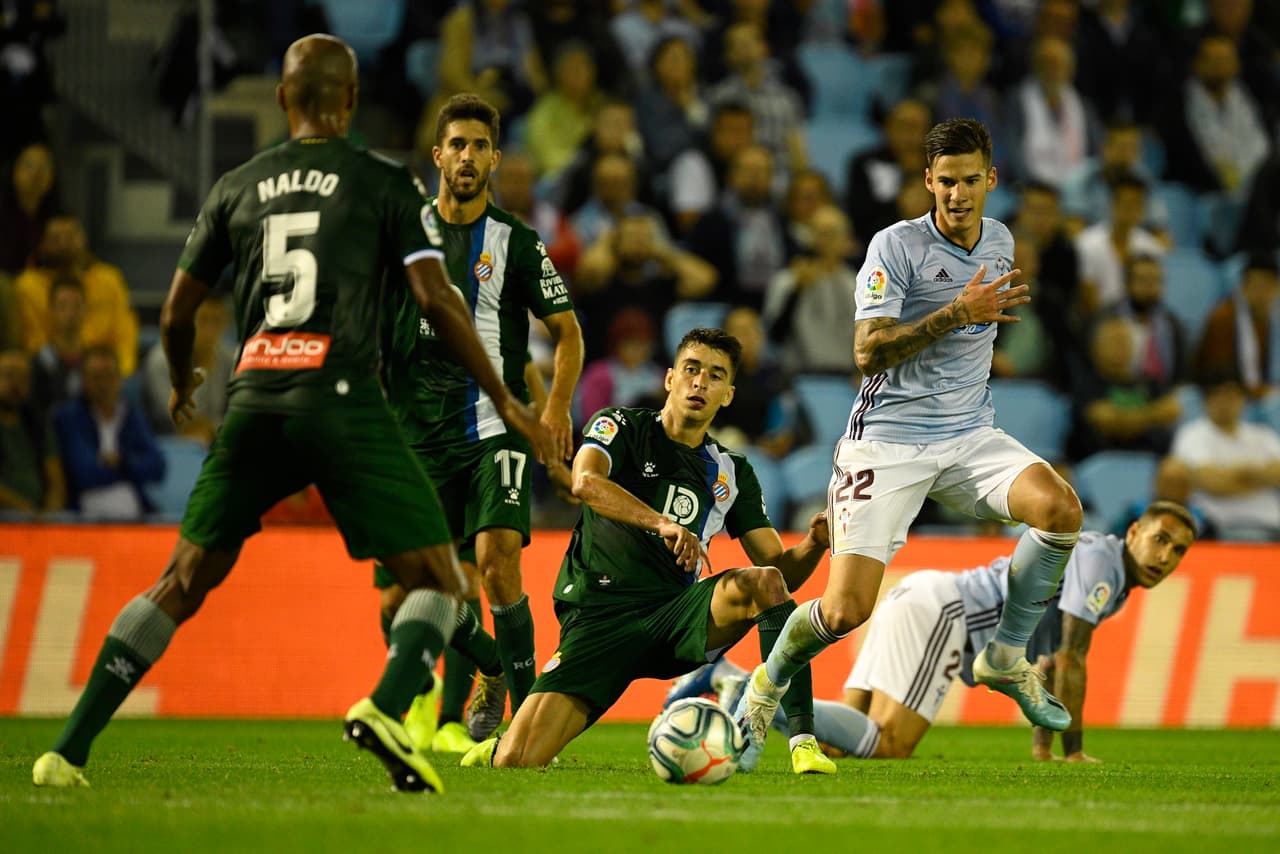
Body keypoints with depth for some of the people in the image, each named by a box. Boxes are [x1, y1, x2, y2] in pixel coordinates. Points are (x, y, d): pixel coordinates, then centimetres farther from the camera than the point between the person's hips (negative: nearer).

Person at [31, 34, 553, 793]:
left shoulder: (238, 186, 14)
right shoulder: (386, 184, 4)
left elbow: (176, 315, 19)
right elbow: (437, 300, -5)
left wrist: (182, 384, 40)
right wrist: (505, 401, 3)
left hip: (254, 404, 4)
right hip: (343, 402, -4)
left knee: (182, 584, 15)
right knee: (438, 582, 2)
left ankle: (69, 750, 9)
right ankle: (387, 709, -27)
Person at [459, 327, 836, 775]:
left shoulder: (732, 473, 16)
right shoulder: (622, 427, 4)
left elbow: (781, 567, 12)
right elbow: (586, 481, -19)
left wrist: (814, 544, -12)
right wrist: (662, 524, -34)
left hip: (675, 618, 3)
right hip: (599, 617, -3)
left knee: (764, 582, -28)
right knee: (515, 762, -18)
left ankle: (803, 741, -30)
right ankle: (503, 746, 22)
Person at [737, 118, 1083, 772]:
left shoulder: (999, 243, 10)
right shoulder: (896, 246, -11)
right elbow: (868, 351, -20)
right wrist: (957, 312, -25)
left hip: (969, 435, 5)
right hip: (889, 440, -5)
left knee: (1060, 508, -24)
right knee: (846, 610, -15)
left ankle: (1005, 657, -3)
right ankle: (767, 685, 18)